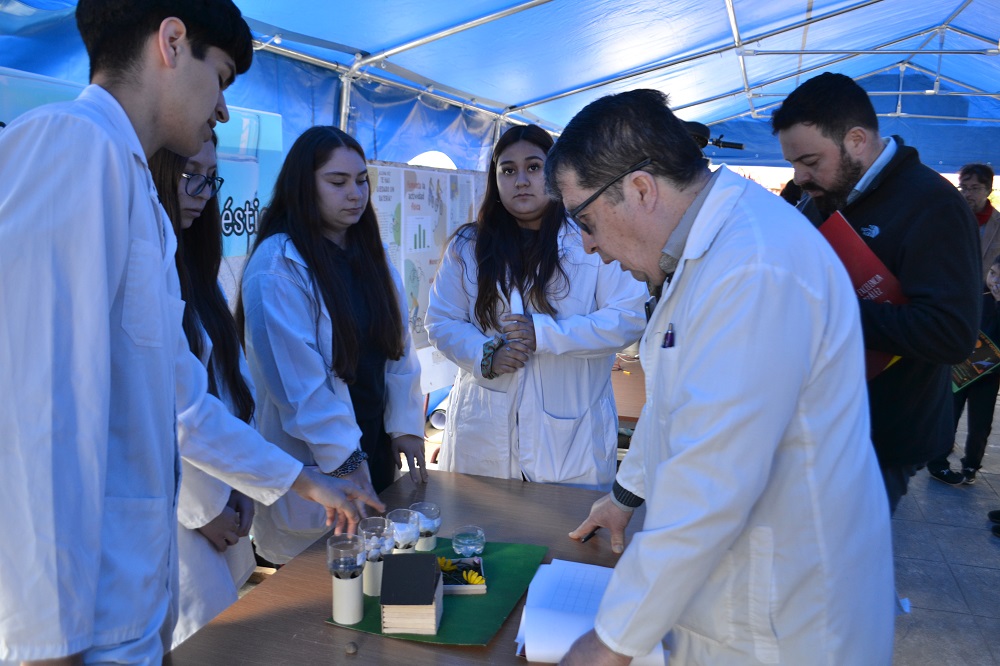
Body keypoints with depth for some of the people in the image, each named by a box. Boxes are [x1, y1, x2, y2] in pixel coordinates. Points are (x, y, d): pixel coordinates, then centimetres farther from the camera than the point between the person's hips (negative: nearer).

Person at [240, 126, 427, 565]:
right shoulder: (277, 265, -15)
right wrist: (344, 458, -18)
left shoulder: (371, 256, 9)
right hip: (314, 467, -6)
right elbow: (297, 376, -19)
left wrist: (406, 425, 0)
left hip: (376, 447, 7)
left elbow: (398, 348, 7)